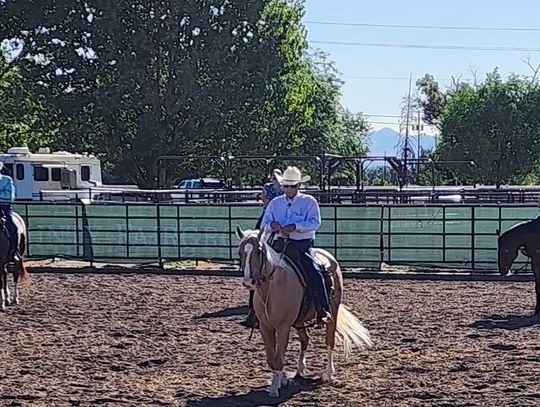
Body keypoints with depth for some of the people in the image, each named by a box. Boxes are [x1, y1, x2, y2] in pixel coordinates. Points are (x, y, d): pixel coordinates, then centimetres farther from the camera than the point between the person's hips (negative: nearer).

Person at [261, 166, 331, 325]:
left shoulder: (309, 201, 3)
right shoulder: (275, 203, 14)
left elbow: (315, 222, -10)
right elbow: (264, 224, 9)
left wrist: (295, 227, -23)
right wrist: (272, 225, -16)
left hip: (302, 245, -3)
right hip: (280, 244, 4)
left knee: (315, 274, -23)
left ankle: (323, 311, -16)